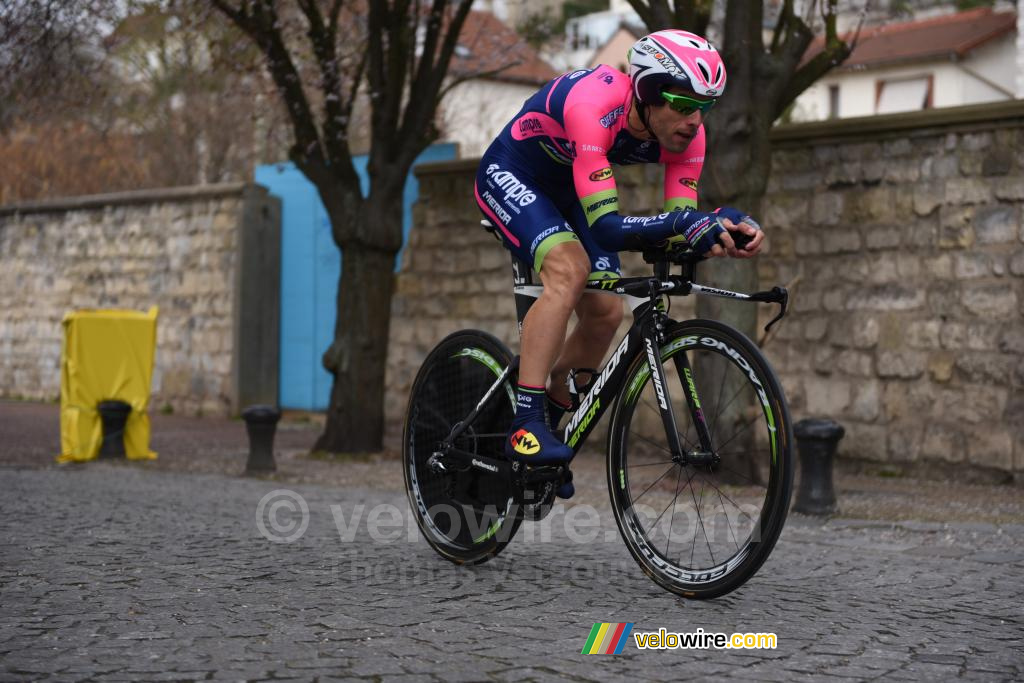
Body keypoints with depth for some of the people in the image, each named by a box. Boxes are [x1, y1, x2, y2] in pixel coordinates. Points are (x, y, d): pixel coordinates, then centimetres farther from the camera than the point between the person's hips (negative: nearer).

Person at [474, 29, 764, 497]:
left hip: (567, 191, 7)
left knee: (605, 312, -2)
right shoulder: (594, 107, -39)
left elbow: (677, 234, -19)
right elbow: (605, 227, -44)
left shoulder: (686, 134, -19)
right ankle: (525, 425, -29)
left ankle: (549, 425, 19)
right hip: (510, 175, -7)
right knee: (570, 269, -32)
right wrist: (683, 220, -56)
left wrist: (723, 235, -39)